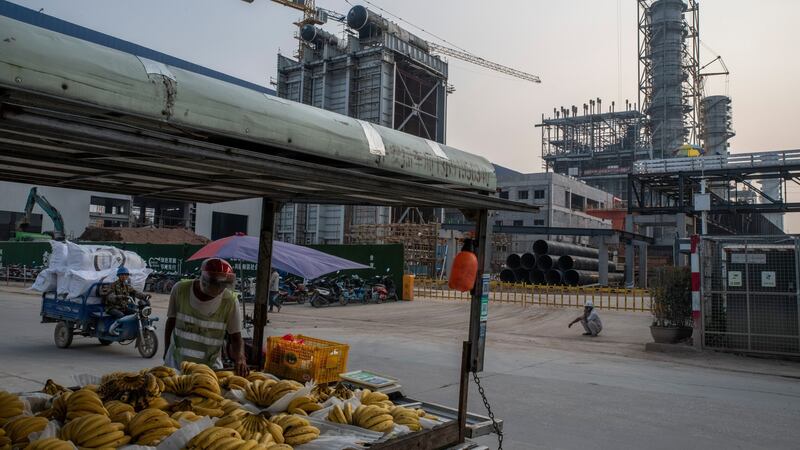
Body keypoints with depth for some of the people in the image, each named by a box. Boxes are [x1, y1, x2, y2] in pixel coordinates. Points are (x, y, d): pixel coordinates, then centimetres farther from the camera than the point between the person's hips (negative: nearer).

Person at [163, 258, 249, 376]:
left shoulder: (230, 301, -16)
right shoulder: (180, 289, -12)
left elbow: (236, 337, -10)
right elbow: (170, 322, 2)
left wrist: (240, 358, -29)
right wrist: (166, 354, 10)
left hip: (210, 367, -1)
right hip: (175, 363, 1)